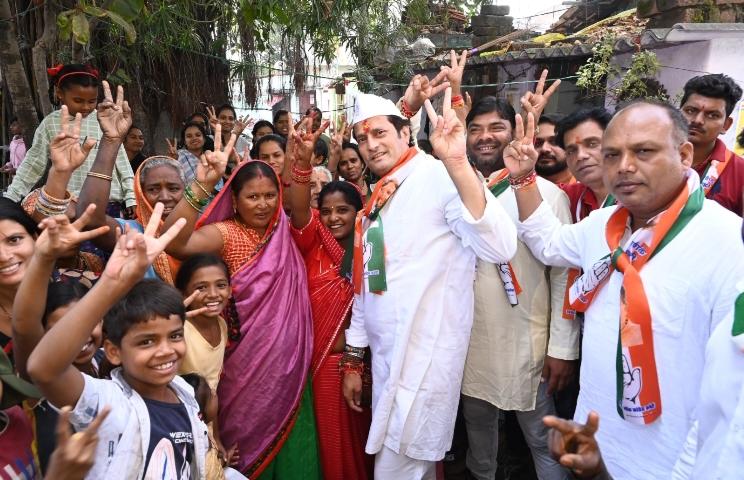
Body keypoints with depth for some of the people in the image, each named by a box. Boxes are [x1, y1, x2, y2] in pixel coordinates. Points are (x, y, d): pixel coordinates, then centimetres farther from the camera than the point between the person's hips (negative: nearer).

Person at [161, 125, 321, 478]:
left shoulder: (284, 230, 7)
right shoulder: (224, 233, -11)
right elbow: (175, 244, -27)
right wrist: (201, 186, -39)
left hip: (289, 358, 4)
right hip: (246, 361, -4)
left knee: (293, 447, 13)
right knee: (249, 441, 12)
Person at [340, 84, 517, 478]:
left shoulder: (439, 177, -13)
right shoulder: (377, 199, 12)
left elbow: (500, 248, -29)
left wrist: (457, 164, -38)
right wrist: (352, 359, 19)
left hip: (425, 354, -8)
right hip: (385, 353, 8)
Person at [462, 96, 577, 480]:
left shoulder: (547, 193, -8)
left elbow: (564, 275, -8)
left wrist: (563, 348, -9)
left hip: (525, 341, -4)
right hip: (468, 338, 4)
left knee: (542, 436, 9)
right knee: (477, 422, 22)